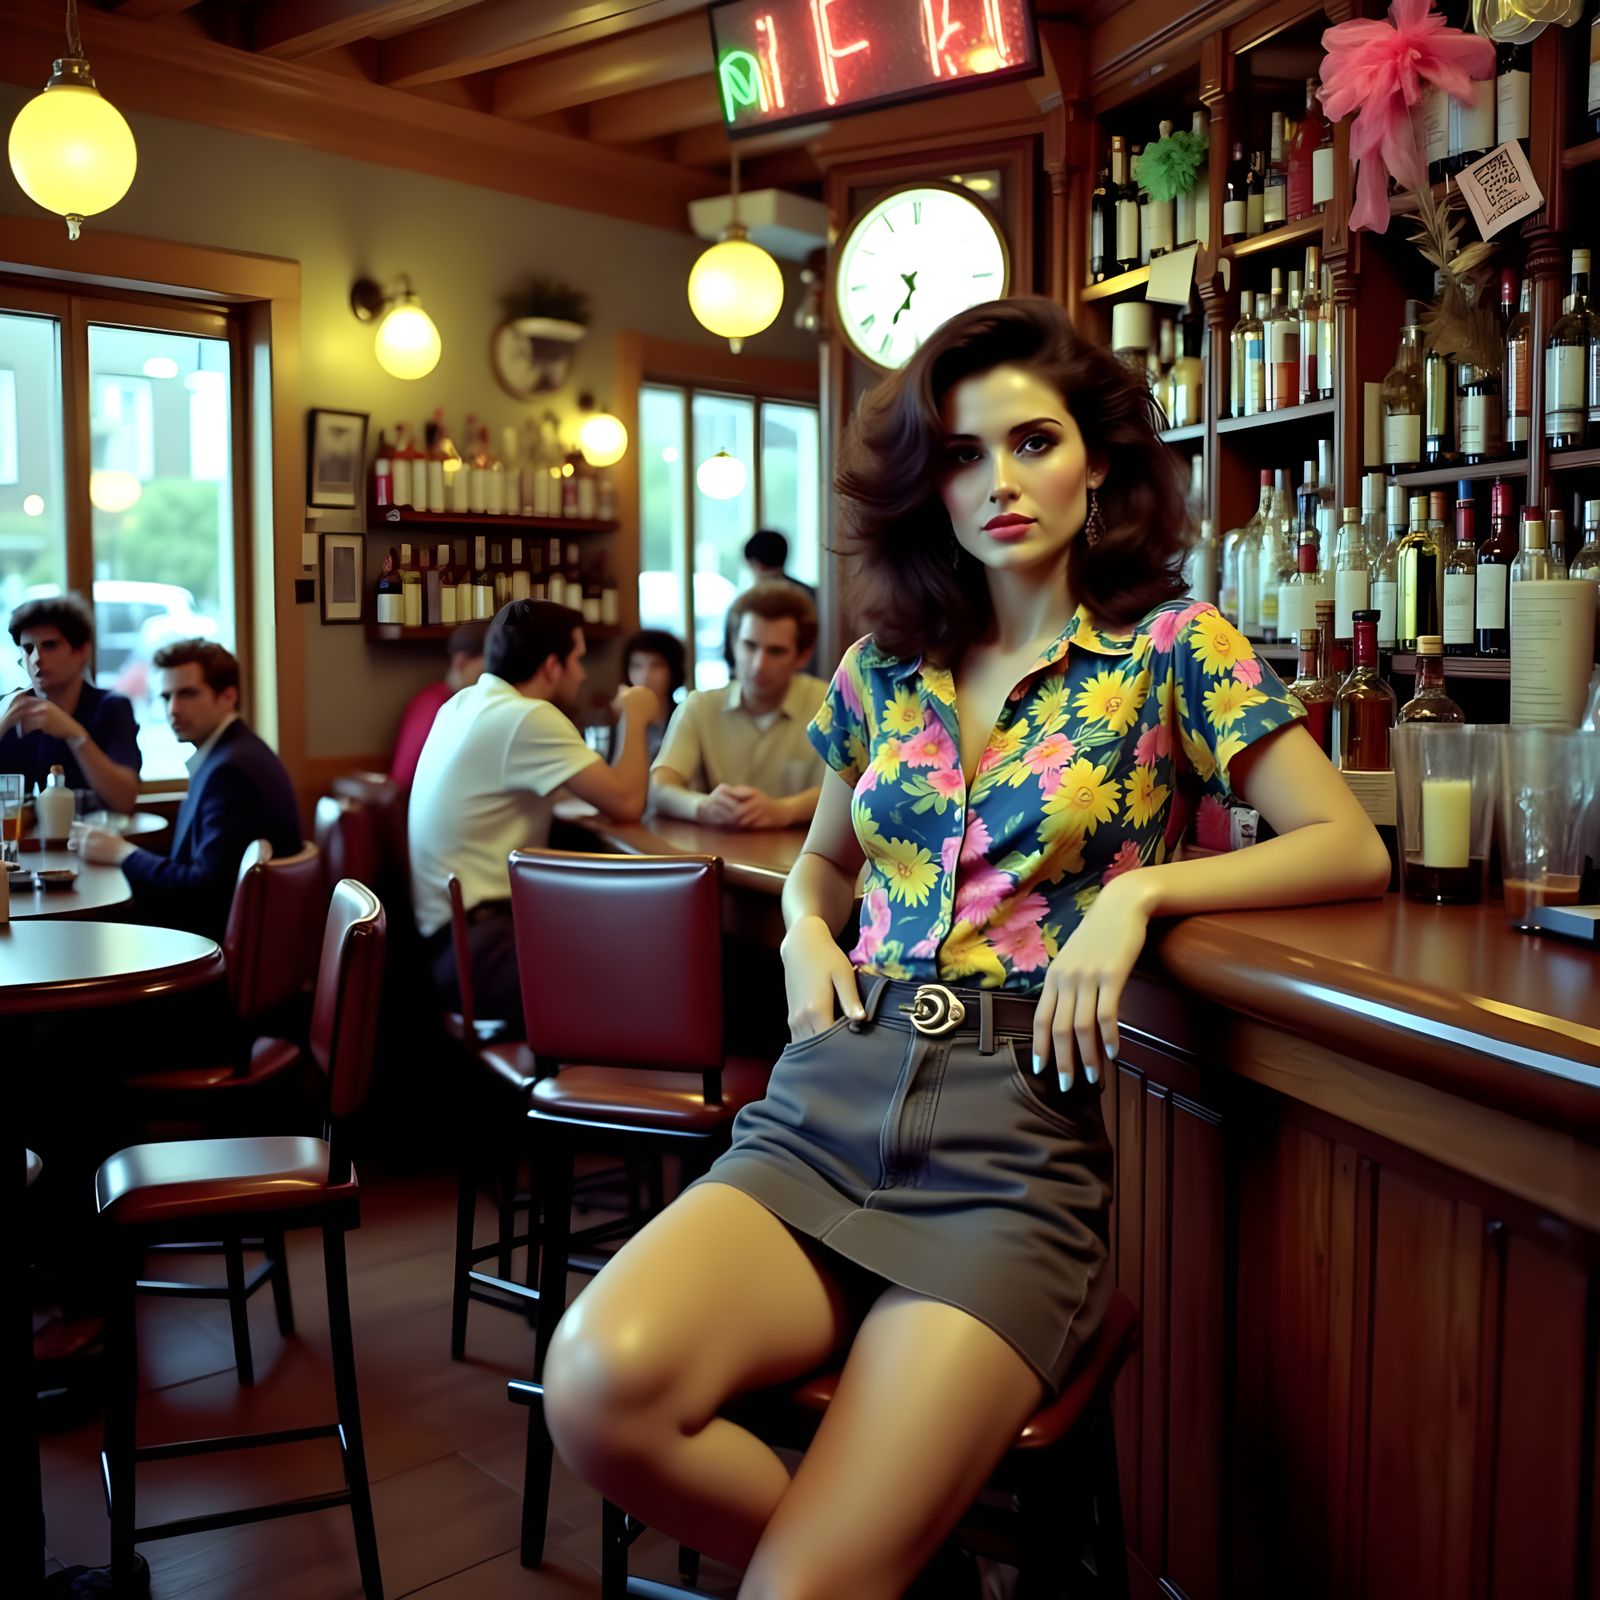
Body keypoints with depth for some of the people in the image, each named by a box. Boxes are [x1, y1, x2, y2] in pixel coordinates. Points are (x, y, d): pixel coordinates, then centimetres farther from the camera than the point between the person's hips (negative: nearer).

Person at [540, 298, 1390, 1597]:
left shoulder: (1172, 647, 5)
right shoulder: (881, 668, 15)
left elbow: (1354, 851, 3)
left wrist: (1139, 888, -12)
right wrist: (804, 926, 7)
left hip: (1018, 1121, -4)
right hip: (830, 1099, 4)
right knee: (600, 1382, -25)